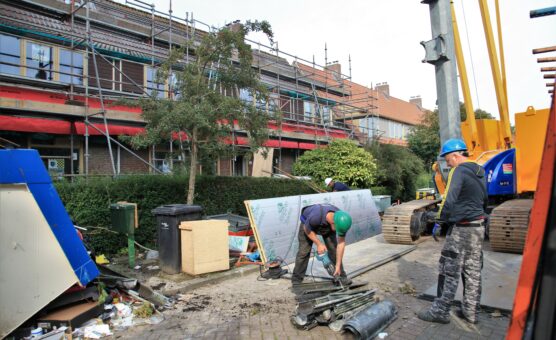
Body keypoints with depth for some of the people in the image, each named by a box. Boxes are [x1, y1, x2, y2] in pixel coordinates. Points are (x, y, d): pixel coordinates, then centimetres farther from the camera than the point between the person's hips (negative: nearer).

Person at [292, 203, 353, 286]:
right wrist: (319, 244, -23)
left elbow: (341, 243, -22)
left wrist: (338, 265, -22)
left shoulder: (341, 220, -32)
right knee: (304, 251, -8)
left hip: (328, 226, 3)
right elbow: (307, 229, -22)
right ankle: (296, 280, 4)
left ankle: (341, 276, 6)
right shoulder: (316, 216, -45)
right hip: (308, 225, -3)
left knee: (334, 249, -8)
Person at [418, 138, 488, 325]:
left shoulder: (459, 171, -15)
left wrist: (440, 221, -15)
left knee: (449, 271, -2)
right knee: (473, 271, 13)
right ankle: (470, 311, 21)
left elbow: (448, 200, -24)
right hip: (478, 227, 9)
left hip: (461, 228, -9)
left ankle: (440, 311, 5)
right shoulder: (480, 171, 12)